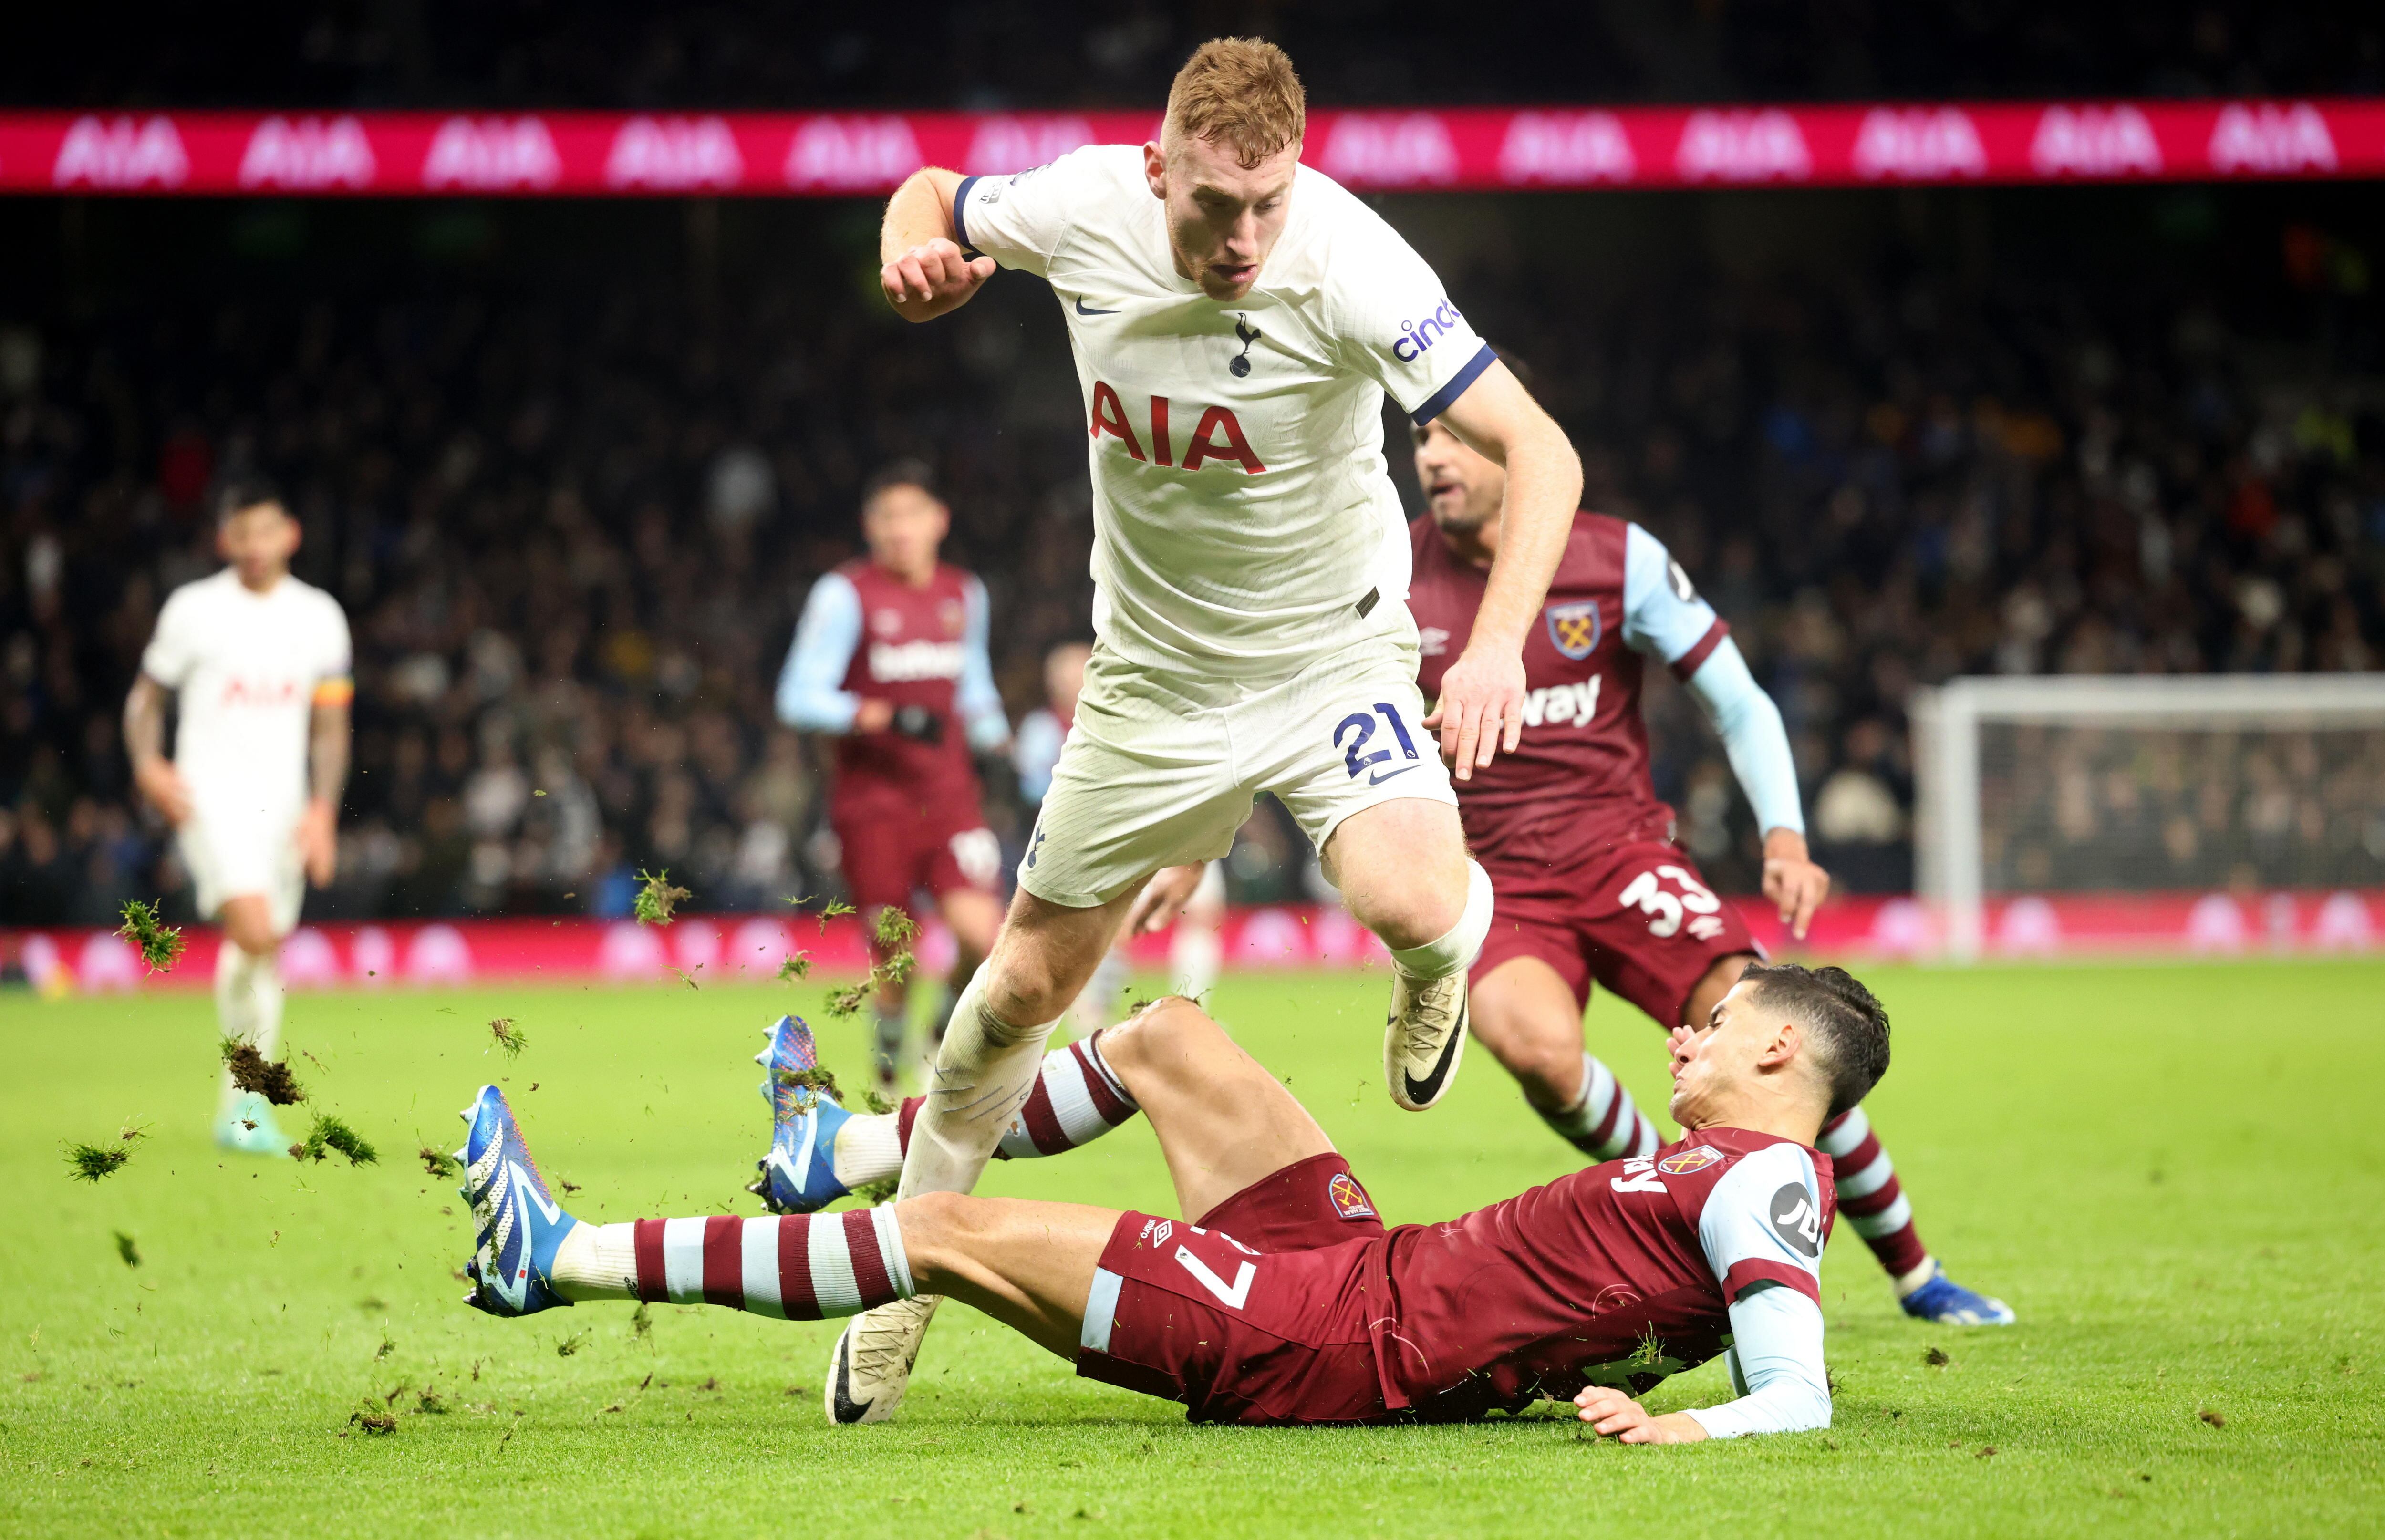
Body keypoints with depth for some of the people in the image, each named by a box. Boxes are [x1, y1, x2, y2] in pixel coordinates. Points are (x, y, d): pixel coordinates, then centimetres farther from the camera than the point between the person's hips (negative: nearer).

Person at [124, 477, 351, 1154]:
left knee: (268, 952, 6)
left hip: (285, 803, 4)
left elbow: (330, 725, 12)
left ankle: (241, 1110, 18)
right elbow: (146, 694, 8)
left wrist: (322, 809, 0)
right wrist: (148, 764, -9)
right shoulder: (194, 609, -1)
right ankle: (248, 1086, -11)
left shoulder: (319, 615, 8)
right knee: (253, 927, -24)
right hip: (210, 794, -4)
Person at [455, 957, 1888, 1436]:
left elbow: (1799, 1394, -30)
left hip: (1337, 1342, -9)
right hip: (1367, 1260, 9)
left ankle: (562, 1260, 0)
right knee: (1167, 1038, 22)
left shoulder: (1760, 1179, -16)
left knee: (956, 1234, -7)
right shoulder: (1731, 1174, 11)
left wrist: (1687, 1425, -45)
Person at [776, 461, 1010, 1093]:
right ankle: (890, 1061, 21)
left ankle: (953, 1028, 15)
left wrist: (992, 731, 6)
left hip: (949, 796, 3)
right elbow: (799, 697, -11)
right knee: (894, 958, -3)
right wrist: (881, 716, -24)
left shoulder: (965, 595, 10)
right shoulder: (845, 595, -7)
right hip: (872, 799, -3)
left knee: (980, 934, -14)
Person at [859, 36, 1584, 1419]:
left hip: (1333, 649, -3)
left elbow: (1538, 450, -29)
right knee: (1030, 981, 9)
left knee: (1408, 903, -30)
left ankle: (1448, 954, 10)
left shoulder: (1349, 266, -28)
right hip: (1155, 670, 3)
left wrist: (1499, 643, -42)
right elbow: (932, 193, 5)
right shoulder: (1083, 209, -18)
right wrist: (917, 253, -19)